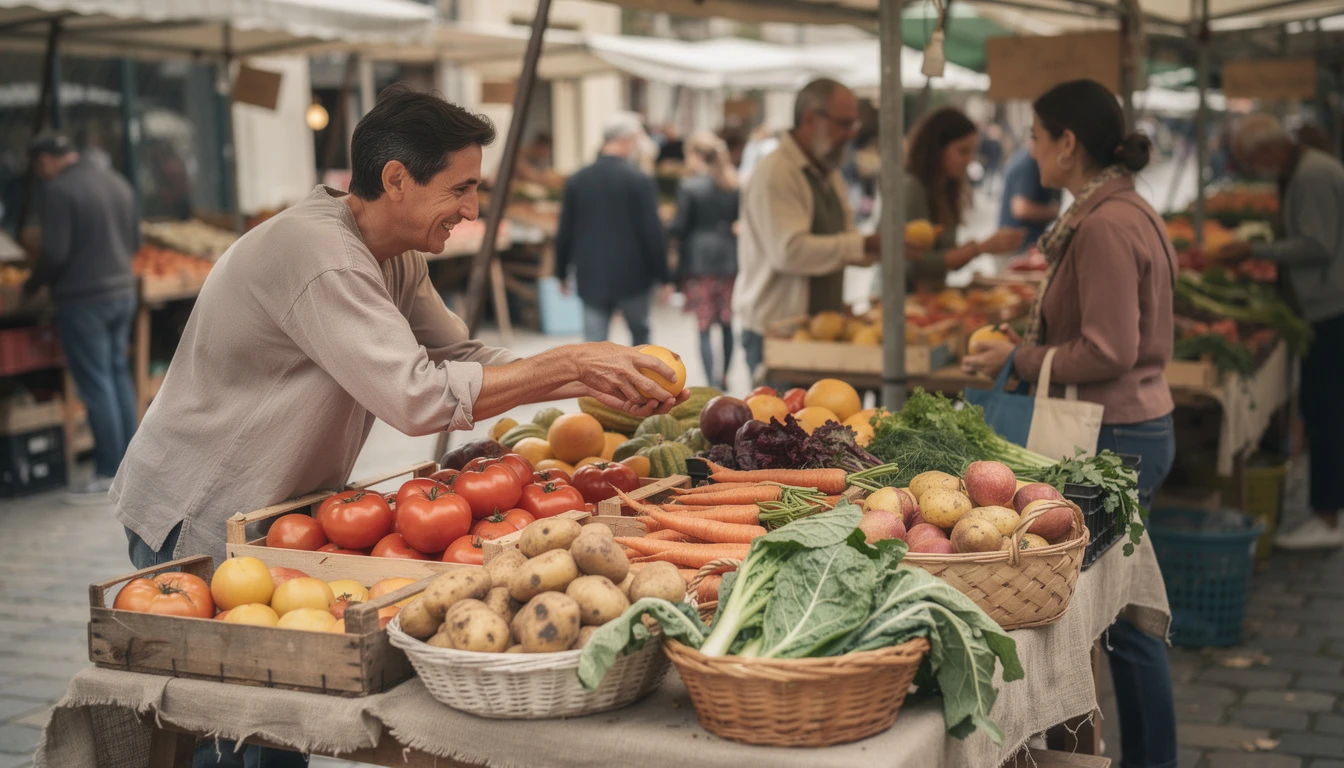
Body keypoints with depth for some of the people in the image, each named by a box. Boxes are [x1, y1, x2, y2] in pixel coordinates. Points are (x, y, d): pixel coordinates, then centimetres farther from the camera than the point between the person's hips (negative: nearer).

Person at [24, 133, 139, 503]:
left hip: (83, 299, -7)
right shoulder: (117, 182, 9)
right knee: (119, 376, 15)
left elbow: (54, 253, -17)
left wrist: (30, 287, -2)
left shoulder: (58, 190, -14)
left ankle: (108, 475, 2)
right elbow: (134, 240, 13)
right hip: (122, 292, 7)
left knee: (96, 385, -2)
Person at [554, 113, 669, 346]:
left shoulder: (577, 180, 2)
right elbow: (652, 232, -11)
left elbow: (565, 232, 5)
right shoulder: (639, 180, -10)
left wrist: (561, 272, 16)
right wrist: (662, 275, -2)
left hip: (591, 277, 3)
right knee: (640, 335, 19)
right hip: (632, 276, -3)